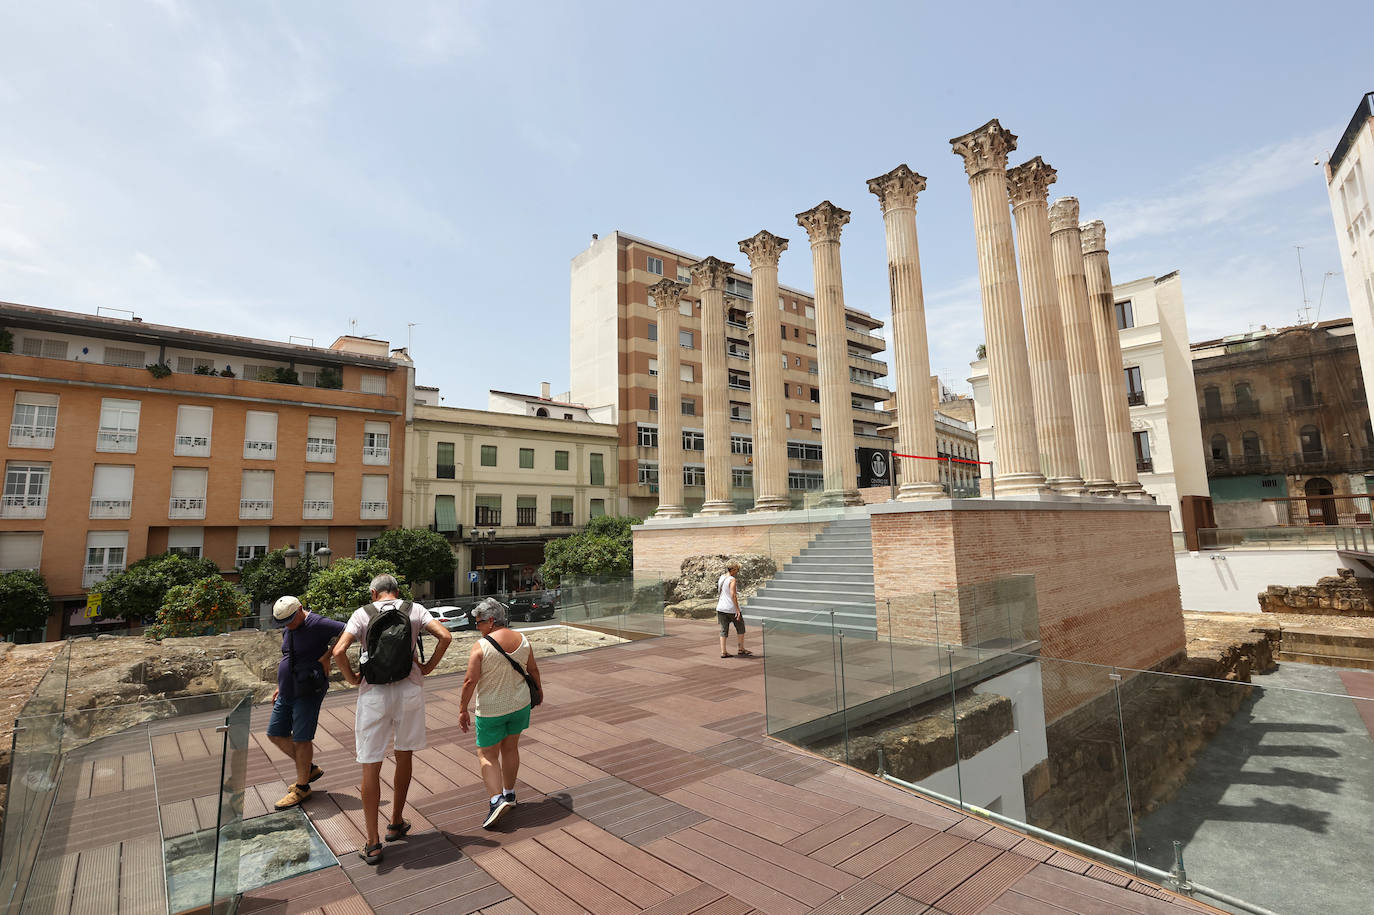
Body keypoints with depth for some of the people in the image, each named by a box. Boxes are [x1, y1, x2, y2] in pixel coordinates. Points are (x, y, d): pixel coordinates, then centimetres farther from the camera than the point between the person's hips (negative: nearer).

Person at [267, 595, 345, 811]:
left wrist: (327, 655, -29)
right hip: (287, 693, 9)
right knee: (275, 734, 14)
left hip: (307, 693, -9)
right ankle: (310, 769, 29)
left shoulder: (317, 624, -20)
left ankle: (302, 788, 16)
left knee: (301, 739, -1)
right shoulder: (288, 630, 9)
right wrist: (281, 686, 19)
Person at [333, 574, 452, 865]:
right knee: (404, 757, 19)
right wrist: (429, 666, 4)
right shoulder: (415, 610, 2)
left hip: (374, 693, -1)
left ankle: (372, 843, 12)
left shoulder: (362, 614, -1)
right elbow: (445, 636, -10)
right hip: (410, 689, 2)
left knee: (371, 766, 7)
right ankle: (396, 823, 33)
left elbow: (339, 651, -14)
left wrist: (353, 678, 2)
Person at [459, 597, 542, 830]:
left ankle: (497, 799, -4)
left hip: (491, 710, -5)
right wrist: (538, 689, 24)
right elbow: (533, 670, 7)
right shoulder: (522, 640, -4)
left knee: (487, 755, 10)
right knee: (510, 748, 20)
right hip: (520, 704, 5)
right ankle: (509, 793, 33)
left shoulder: (481, 646, -20)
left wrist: (463, 710, -8)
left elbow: (470, 681, -19)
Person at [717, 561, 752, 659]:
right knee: (740, 628, 13)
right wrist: (738, 610, -20)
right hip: (731, 608, -7)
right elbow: (733, 595, -22)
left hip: (721, 608, 7)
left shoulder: (721, 578, 8)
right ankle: (741, 649, 21)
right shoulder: (732, 580, -16)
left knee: (724, 630, 8)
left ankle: (723, 651, 6)